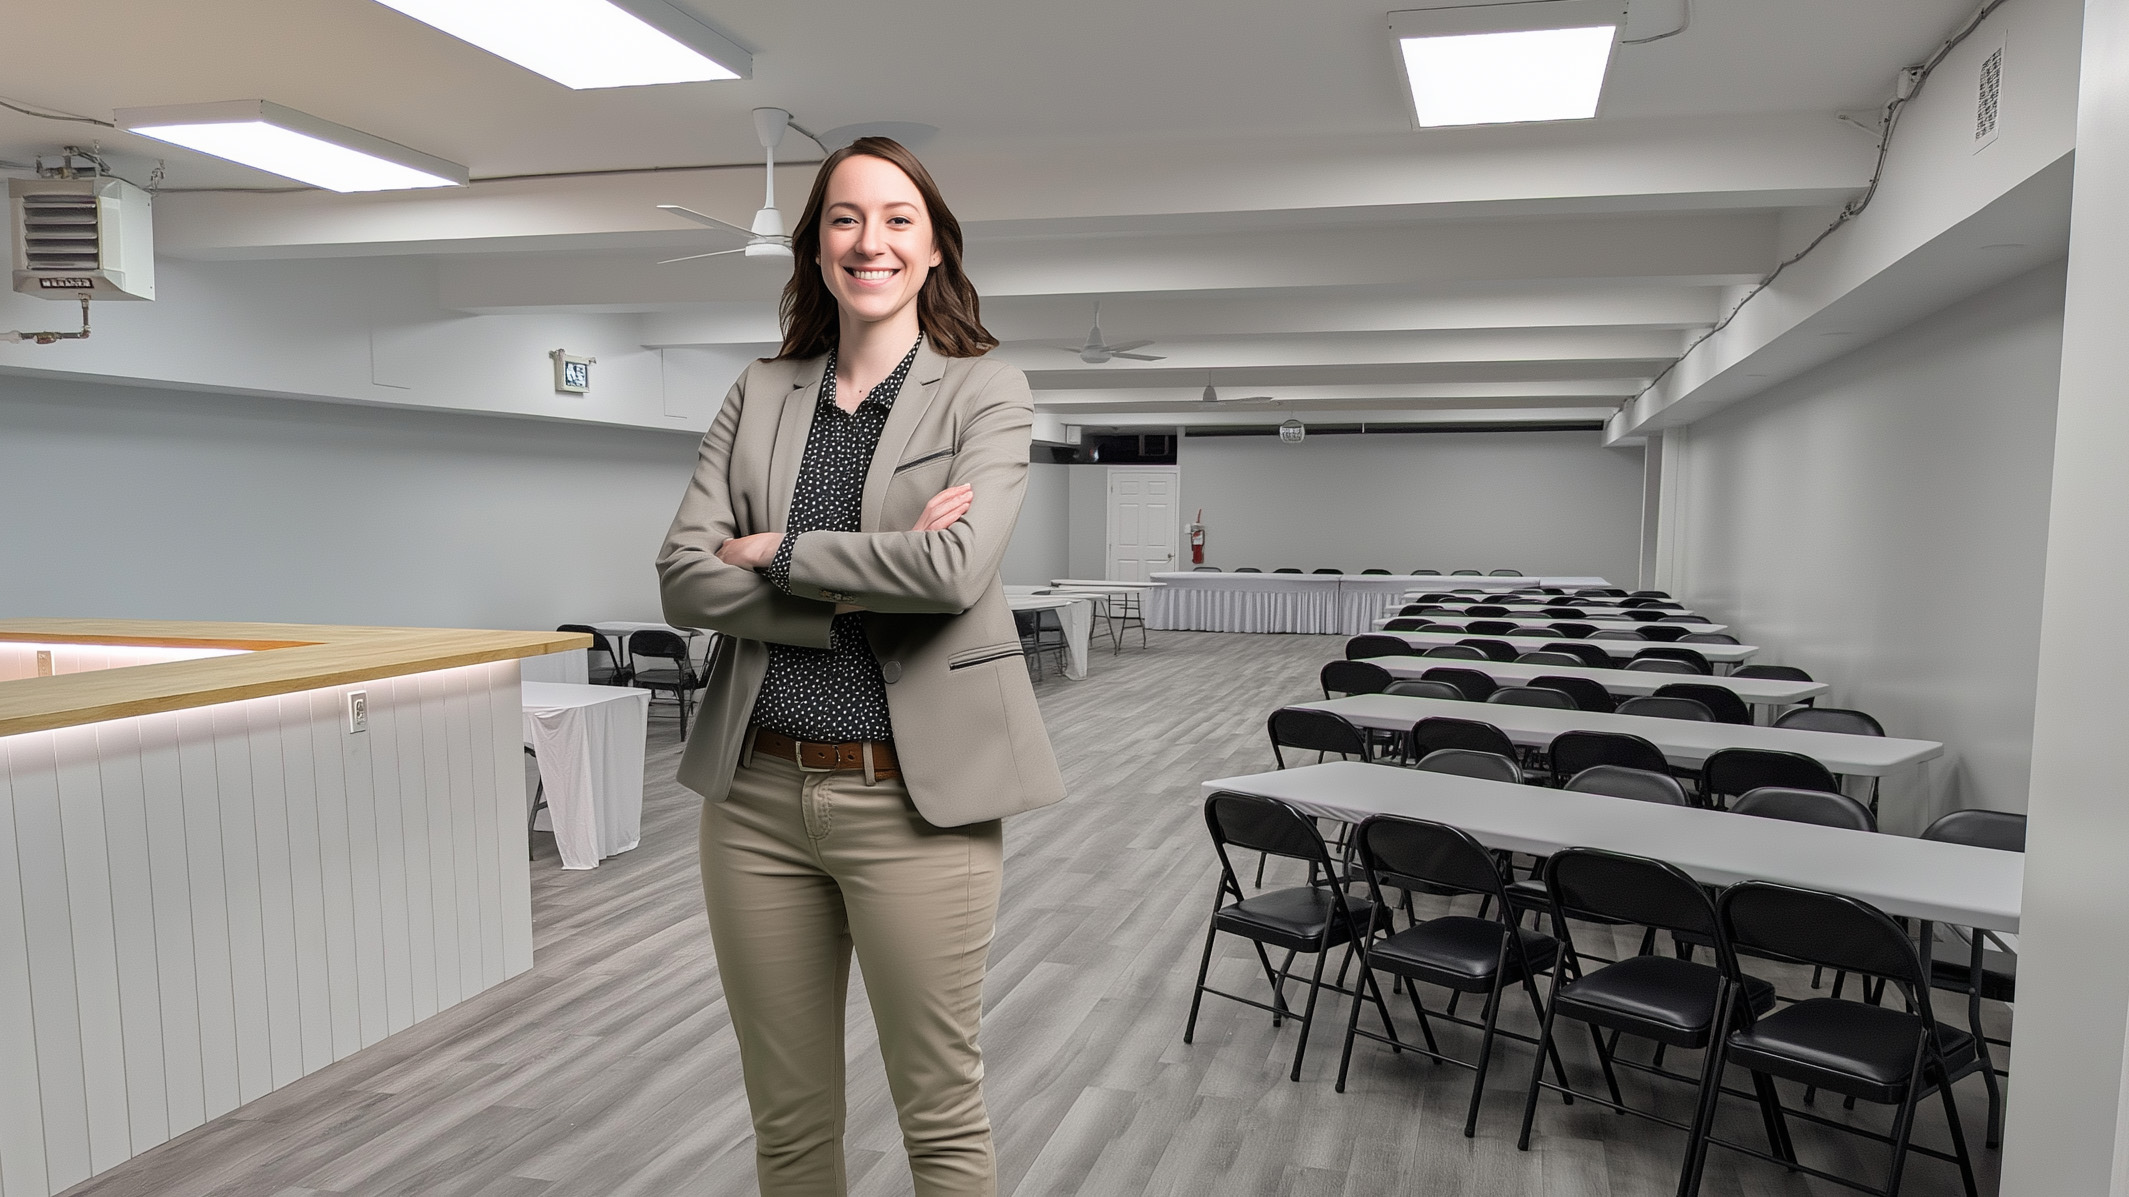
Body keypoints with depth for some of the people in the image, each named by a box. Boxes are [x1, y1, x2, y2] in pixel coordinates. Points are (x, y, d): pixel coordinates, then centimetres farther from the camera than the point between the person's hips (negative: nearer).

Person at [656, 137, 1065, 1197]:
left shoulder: (987, 392, -1)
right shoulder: (758, 395, 9)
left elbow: (954, 568, -19)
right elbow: (682, 580, -2)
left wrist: (778, 550, -9)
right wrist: (863, 582, -13)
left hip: (911, 796, -3)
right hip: (756, 792, 4)